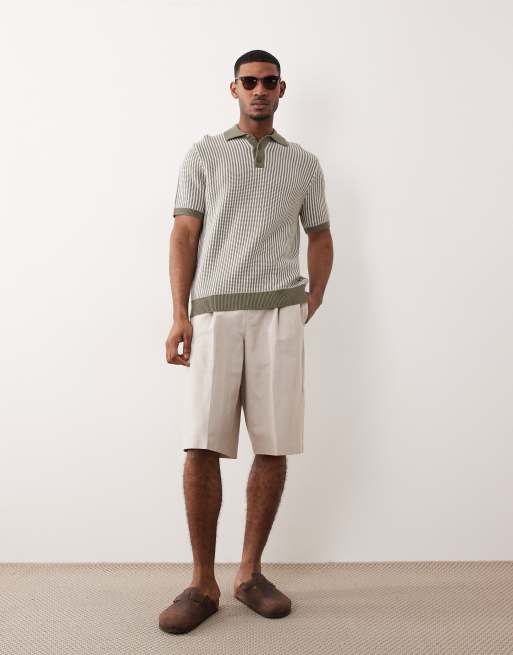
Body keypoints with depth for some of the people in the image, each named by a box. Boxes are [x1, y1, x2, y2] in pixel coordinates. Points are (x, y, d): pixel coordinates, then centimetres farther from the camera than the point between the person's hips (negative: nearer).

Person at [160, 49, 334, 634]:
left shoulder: (304, 163, 19)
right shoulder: (203, 155, 13)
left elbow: (320, 236, 21)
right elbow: (184, 236, 5)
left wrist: (312, 304, 7)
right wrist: (179, 316, -6)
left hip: (278, 314, 2)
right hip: (214, 313, -1)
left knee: (273, 447, -1)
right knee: (202, 446, -8)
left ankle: (250, 573, 14)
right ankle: (202, 584, 4)